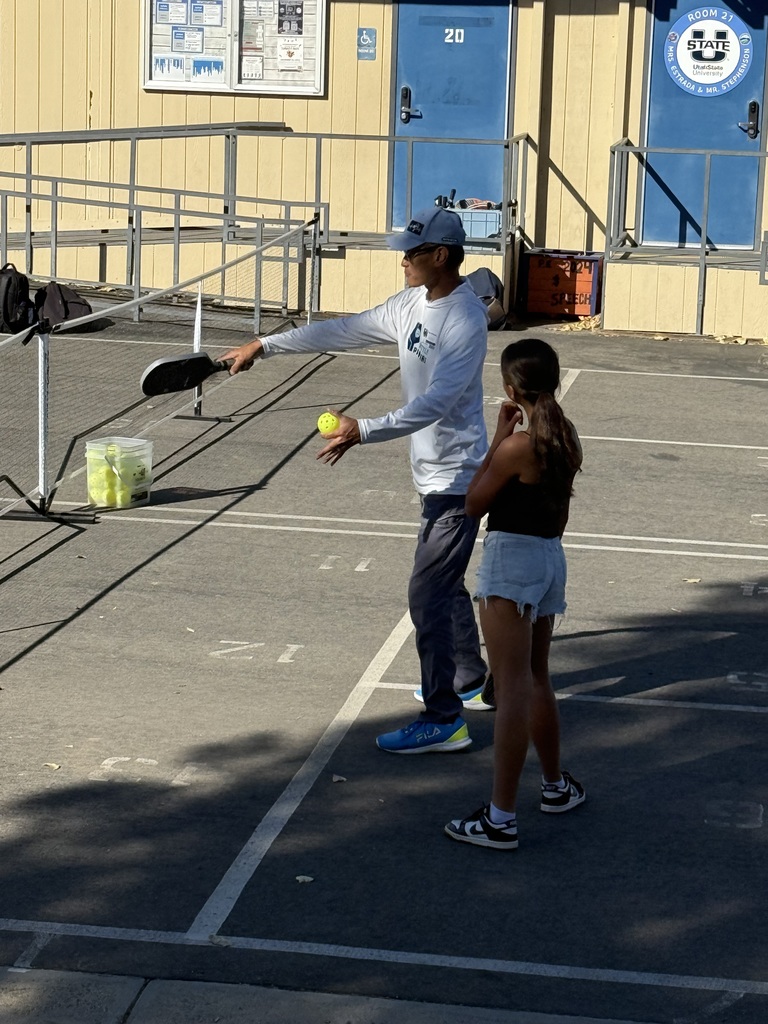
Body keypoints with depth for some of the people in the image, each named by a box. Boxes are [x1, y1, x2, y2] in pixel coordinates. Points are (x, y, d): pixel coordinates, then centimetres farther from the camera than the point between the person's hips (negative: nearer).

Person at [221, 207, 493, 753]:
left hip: (457, 479, -10)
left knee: (428, 591, -11)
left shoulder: (466, 319, -22)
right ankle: (469, 681, 40)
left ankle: (443, 720, -8)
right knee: (444, 584, 23)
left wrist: (363, 431, -37)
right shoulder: (412, 304, 7)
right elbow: (344, 330, 14)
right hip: (436, 476, 10)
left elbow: (436, 402, -31)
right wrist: (264, 346, 14)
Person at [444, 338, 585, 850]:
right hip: (551, 559, 8)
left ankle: (501, 817, -9)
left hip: (511, 559, -8)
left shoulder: (517, 446, -17)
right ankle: (556, 785, 38)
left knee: (512, 690, -9)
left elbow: (474, 504, -6)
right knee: (537, 678, 24)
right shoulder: (568, 438, 6)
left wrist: (497, 438, -5)